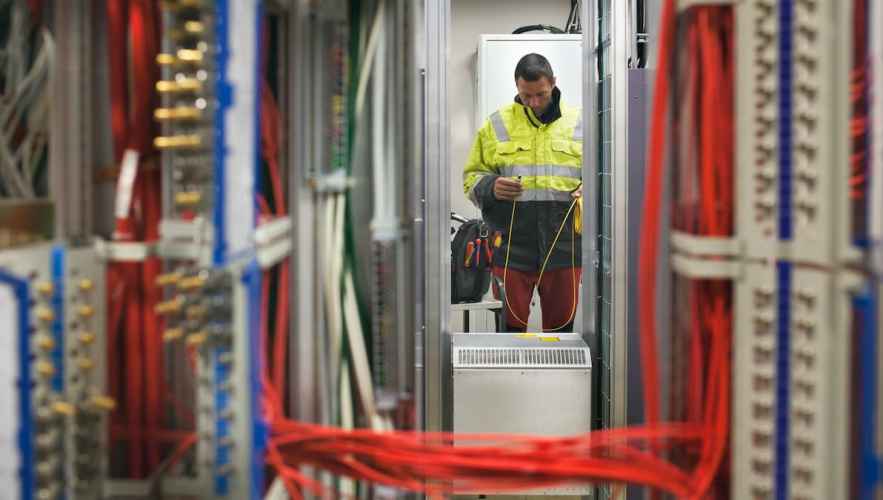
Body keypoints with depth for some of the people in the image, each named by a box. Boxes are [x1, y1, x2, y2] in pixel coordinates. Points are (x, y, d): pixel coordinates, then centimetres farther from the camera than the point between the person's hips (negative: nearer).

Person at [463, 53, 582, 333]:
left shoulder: (579, 123, 9)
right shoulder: (496, 125, 8)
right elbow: (472, 177, 11)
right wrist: (490, 187, -11)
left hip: (564, 246, 1)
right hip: (512, 247, -1)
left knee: (561, 327, 9)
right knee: (511, 326, 3)